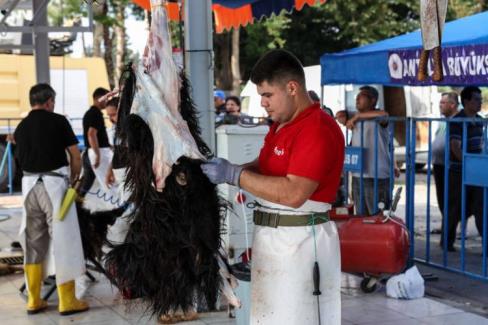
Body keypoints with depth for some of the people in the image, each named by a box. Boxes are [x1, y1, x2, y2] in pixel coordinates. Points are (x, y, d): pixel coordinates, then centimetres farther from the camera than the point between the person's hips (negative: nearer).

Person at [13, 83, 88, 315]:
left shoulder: (21, 127, 12)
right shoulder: (58, 121, -3)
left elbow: (21, 158, 14)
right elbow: (76, 157, -2)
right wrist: (73, 179, 14)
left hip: (29, 184, 5)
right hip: (54, 183, -5)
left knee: (33, 241, 11)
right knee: (63, 240, -1)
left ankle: (34, 300, 15)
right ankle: (67, 301, 0)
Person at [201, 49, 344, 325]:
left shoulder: (318, 129, -18)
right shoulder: (281, 125, 15)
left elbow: (293, 193, -26)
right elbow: (263, 168, 18)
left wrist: (234, 175, -22)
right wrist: (223, 170, -1)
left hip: (300, 242, -10)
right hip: (272, 238, 10)